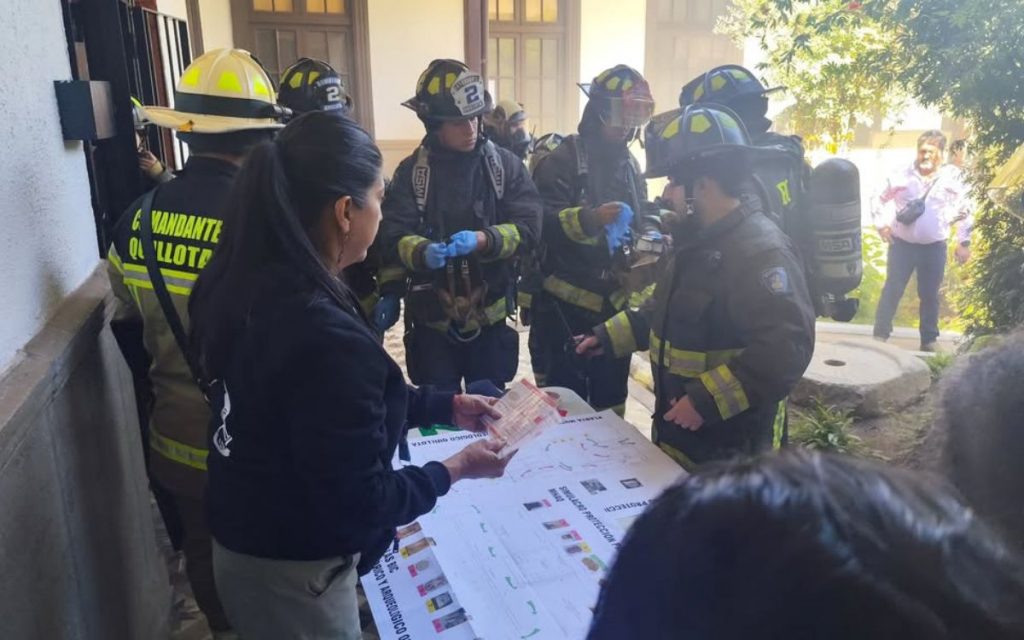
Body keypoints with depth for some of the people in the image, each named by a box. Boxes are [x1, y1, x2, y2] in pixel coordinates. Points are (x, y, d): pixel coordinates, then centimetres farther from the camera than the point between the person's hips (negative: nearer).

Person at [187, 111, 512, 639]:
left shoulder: (249, 284, -6)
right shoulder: (324, 336, -34)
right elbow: (359, 505, -25)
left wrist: (445, 406, 6)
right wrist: (455, 470, -11)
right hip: (290, 570, -8)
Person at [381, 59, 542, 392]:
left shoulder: (505, 164, -2)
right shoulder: (412, 171, -3)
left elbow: (528, 226, -10)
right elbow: (394, 237, -10)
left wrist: (482, 240, -28)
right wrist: (423, 252, -32)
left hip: (490, 316, 1)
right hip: (432, 318, 0)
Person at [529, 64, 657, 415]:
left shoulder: (629, 164, 14)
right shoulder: (562, 160, -10)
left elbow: (643, 214, 22)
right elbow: (542, 221, -22)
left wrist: (650, 234, -2)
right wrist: (591, 218, -39)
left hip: (615, 302, 7)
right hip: (565, 305, -7)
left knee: (610, 402, 17)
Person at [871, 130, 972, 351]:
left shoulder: (952, 178, -2)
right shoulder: (902, 176, -3)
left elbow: (964, 211, 4)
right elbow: (879, 199, 8)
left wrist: (964, 242, 2)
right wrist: (881, 225, -1)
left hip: (935, 247, 1)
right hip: (902, 243, 0)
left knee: (929, 294, 9)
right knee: (892, 290, 1)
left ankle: (929, 339, 20)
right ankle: (880, 334, 8)